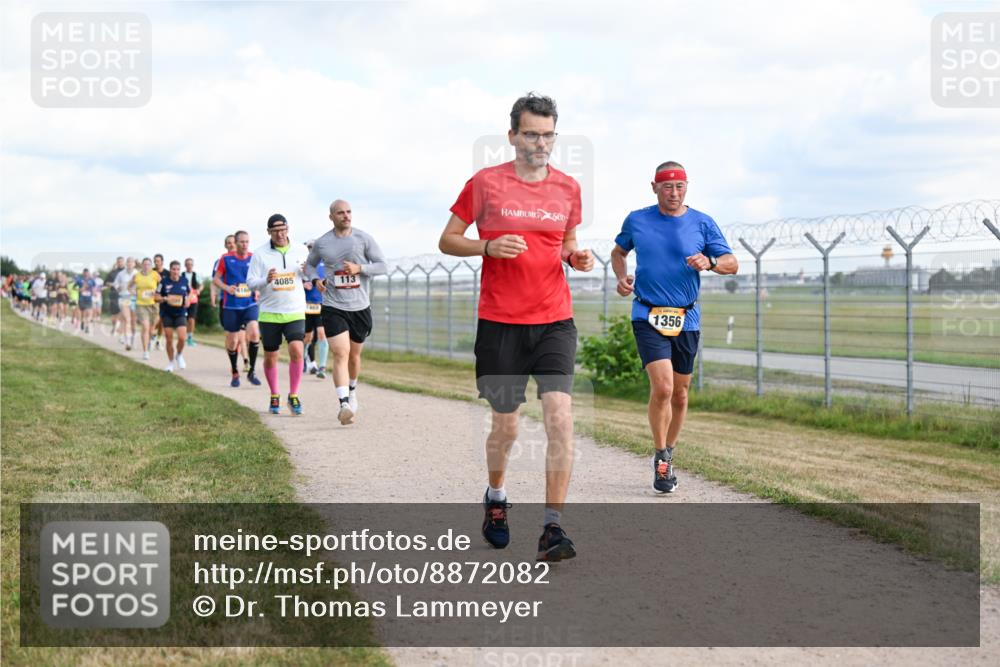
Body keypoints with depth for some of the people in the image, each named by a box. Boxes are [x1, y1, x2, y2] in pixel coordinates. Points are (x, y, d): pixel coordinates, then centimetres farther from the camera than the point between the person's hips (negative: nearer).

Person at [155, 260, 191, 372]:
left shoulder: (184, 281, 1)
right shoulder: (164, 282, -5)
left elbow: (189, 293, 17)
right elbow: (157, 297, -1)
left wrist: (187, 301, -3)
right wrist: (165, 299, -20)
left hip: (180, 314, 1)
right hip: (167, 314, -1)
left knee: (182, 337, -15)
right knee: (169, 340, 3)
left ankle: (179, 355, 15)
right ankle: (170, 362, 21)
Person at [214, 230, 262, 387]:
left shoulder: (254, 259, 2)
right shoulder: (226, 258, -2)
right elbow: (216, 279, 4)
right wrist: (226, 287, -15)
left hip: (250, 304, 0)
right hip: (231, 305, 0)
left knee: (254, 333, -22)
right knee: (232, 341, 6)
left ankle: (251, 371, -8)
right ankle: (235, 373, 28)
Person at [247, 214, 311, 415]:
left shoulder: (300, 250, 4)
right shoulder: (260, 254, -1)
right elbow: (250, 281, -2)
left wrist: (308, 272, -9)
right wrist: (266, 280, -23)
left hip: (295, 312, 0)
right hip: (269, 313, 0)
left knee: (296, 351, -17)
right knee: (270, 357, 7)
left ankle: (293, 396, -4)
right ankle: (274, 396, 27)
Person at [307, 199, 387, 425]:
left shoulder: (364, 238, -1)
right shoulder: (321, 243, 3)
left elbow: (382, 265, -1)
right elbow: (310, 265, 21)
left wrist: (359, 268, -16)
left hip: (360, 307, 1)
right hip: (333, 307, -1)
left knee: (354, 355, 15)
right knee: (340, 354, -16)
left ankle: (352, 391, 43)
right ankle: (344, 405, -24)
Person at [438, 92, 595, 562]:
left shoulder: (568, 188, 8)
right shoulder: (485, 183, -1)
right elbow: (447, 240, 3)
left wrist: (576, 256, 0)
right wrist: (489, 246, -15)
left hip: (554, 320, 2)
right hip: (500, 322, -2)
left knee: (560, 415, -14)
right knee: (505, 425, 6)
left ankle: (552, 528, -10)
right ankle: (495, 498, 37)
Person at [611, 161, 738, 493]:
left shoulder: (703, 224, 2)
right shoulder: (636, 220, 3)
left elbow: (732, 264, 1)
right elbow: (618, 252, 20)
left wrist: (709, 262, -21)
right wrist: (621, 277, -1)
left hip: (686, 319, 2)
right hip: (648, 317, -2)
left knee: (679, 393, 10)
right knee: (662, 388, -18)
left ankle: (668, 455, 31)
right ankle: (660, 458, -2)